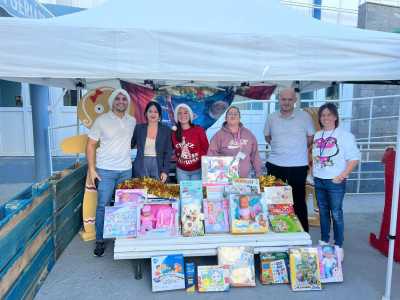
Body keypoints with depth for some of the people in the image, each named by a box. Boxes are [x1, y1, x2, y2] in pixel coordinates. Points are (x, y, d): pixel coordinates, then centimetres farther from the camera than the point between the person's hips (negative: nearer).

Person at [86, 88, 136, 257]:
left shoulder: (132, 121, 7)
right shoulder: (101, 120, -3)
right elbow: (90, 145, -3)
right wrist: (92, 169, -9)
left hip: (126, 170, 3)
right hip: (105, 170, -3)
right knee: (103, 206, 1)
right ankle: (100, 241, 16)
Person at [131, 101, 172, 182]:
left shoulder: (166, 130, 2)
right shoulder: (139, 128, 5)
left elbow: (168, 153, 0)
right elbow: (131, 145, 10)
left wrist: (165, 171, -6)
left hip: (158, 166, -1)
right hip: (141, 166, 1)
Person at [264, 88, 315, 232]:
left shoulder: (305, 117, -4)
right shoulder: (271, 118, 2)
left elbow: (310, 138, 8)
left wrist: (297, 149, 5)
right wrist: (280, 147, 7)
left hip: (298, 166, -2)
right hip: (275, 165, 2)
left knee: (299, 201, 7)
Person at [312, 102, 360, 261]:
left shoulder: (344, 135, -8)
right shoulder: (317, 135, 10)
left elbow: (354, 158, -10)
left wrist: (342, 176, -16)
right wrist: (313, 172, 10)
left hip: (335, 182, -5)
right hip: (318, 181, 6)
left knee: (336, 214, 1)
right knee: (323, 212, 15)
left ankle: (338, 246, 14)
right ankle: (323, 241, 28)